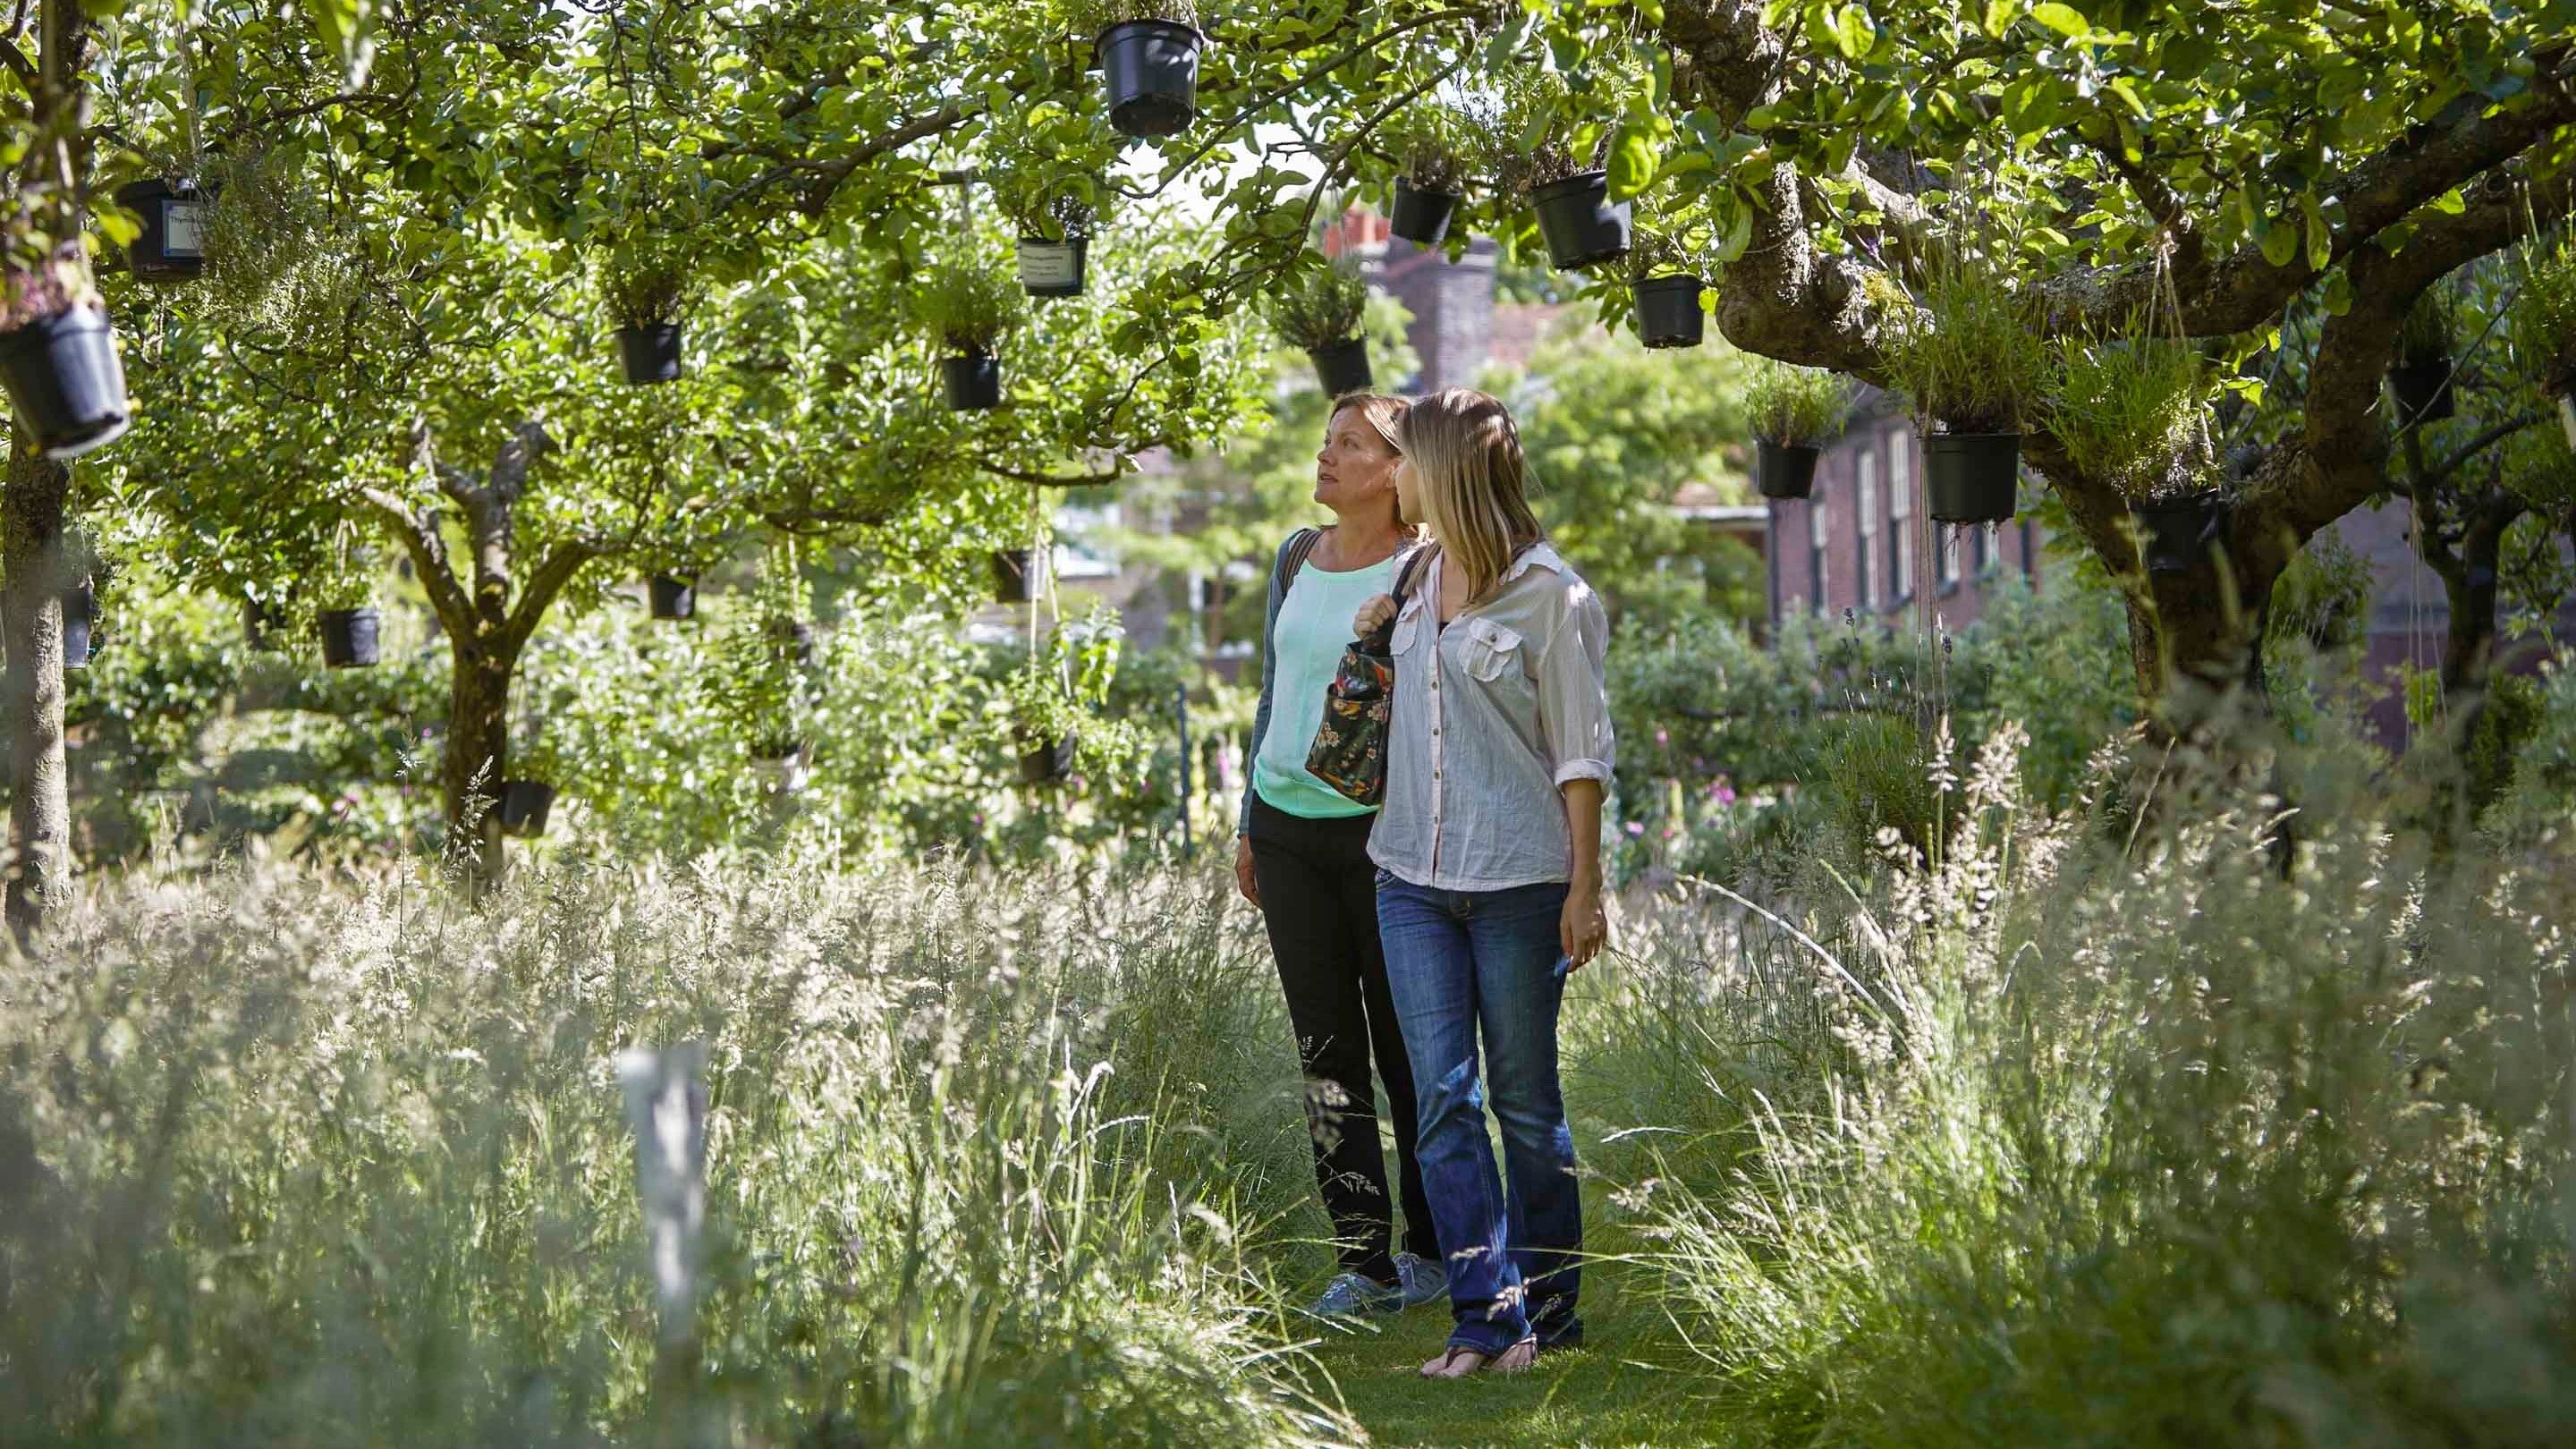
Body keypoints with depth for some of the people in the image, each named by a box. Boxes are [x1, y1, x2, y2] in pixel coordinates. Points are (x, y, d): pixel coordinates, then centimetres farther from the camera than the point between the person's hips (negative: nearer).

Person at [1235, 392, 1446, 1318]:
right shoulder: (1297, 558, 11)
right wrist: (1249, 824, 19)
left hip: (1382, 832, -6)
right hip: (1288, 829, 6)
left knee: (1409, 1050, 2)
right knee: (1325, 1052, 5)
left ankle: (1434, 1250, 16)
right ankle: (1364, 1261, 10)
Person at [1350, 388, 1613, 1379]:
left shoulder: (1548, 592, -7)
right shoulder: (1420, 581, 12)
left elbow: (1580, 750, -6)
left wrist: (1585, 885, -9)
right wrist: (1386, 627, 13)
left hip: (1519, 882, -6)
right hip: (1414, 879, 6)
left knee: (1526, 1100, 3)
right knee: (1443, 1096, -2)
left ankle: (1548, 1309, 15)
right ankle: (1488, 1320, -2)